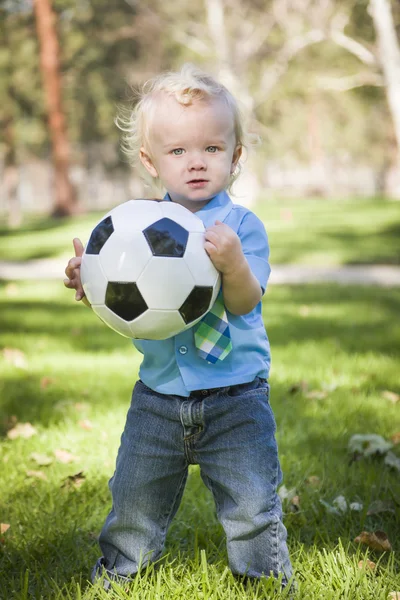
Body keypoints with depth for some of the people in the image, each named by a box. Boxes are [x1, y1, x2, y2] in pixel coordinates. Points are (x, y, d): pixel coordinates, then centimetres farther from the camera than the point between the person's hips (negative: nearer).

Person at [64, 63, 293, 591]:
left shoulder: (242, 225, -8)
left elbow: (244, 304, -18)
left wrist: (233, 262, -36)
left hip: (235, 399, -3)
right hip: (158, 396, 3)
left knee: (251, 506, 3)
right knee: (134, 503, 15)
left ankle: (269, 580, 25)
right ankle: (115, 573, 38)